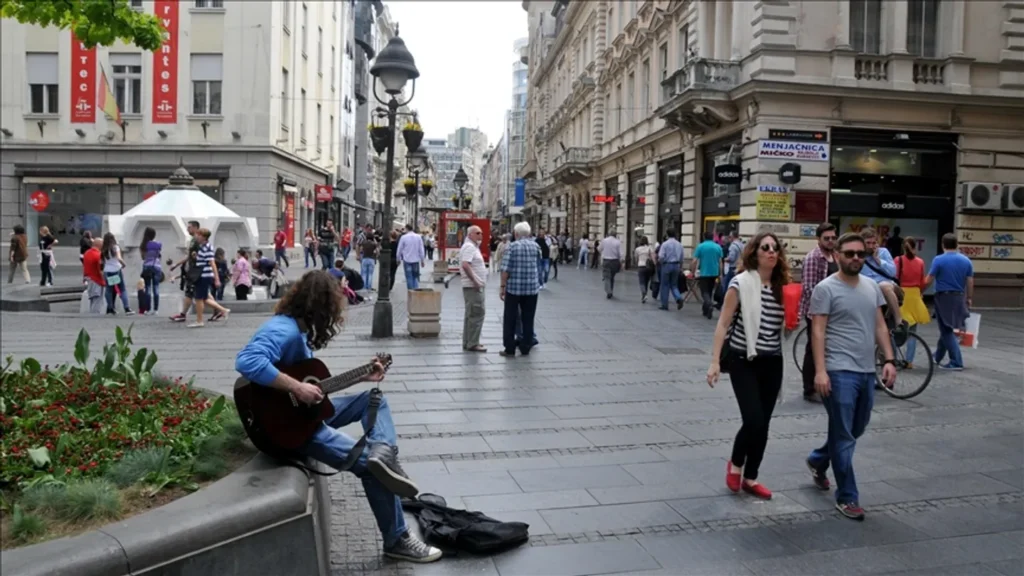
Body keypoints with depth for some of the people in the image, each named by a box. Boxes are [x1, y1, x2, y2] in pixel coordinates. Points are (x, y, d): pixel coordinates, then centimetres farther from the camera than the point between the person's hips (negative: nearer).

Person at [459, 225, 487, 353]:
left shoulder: (473, 246, 18)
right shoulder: (469, 247, -14)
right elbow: (465, 265, -28)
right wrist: (475, 281, -24)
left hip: (474, 286, 11)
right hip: (473, 286, -11)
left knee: (471, 314, 15)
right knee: (477, 314, -9)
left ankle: (468, 342, 21)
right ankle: (472, 344, -6)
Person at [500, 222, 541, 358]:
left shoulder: (513, 246, -8)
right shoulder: (535, 246, 4)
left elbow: (505, 269, -12)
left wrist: (503, 286, -6)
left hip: (514, 287, -3)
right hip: (532, 288, 3)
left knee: (510, 319, 6)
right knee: (528, 319, 11)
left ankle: (509, 349, 7)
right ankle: (525, 348, 14)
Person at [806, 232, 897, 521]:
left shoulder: (872, 286, 12)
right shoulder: (826, 288, -8)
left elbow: (880, 326, 14)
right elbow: (818, 332, -12)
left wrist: (888, 359, 4)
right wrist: (820, 370, -19)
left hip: (866, 371, 7)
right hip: (839, 372, -7)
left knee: (856, 431, 20)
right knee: (844, 437, 0)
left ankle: (818, 460, 43)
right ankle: (847, 497, 10)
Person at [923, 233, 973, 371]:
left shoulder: (939, 260, -11)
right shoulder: (966, 260, 3)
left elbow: (929, 280, -11)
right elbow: (970, 282, 5)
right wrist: (969, 298, 15)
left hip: (943, 297, -5)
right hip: (959, 297, 5)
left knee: (946, 330, 1)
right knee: (947, 328, 19)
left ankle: (956, 362, -4)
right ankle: (937, 356, 33)